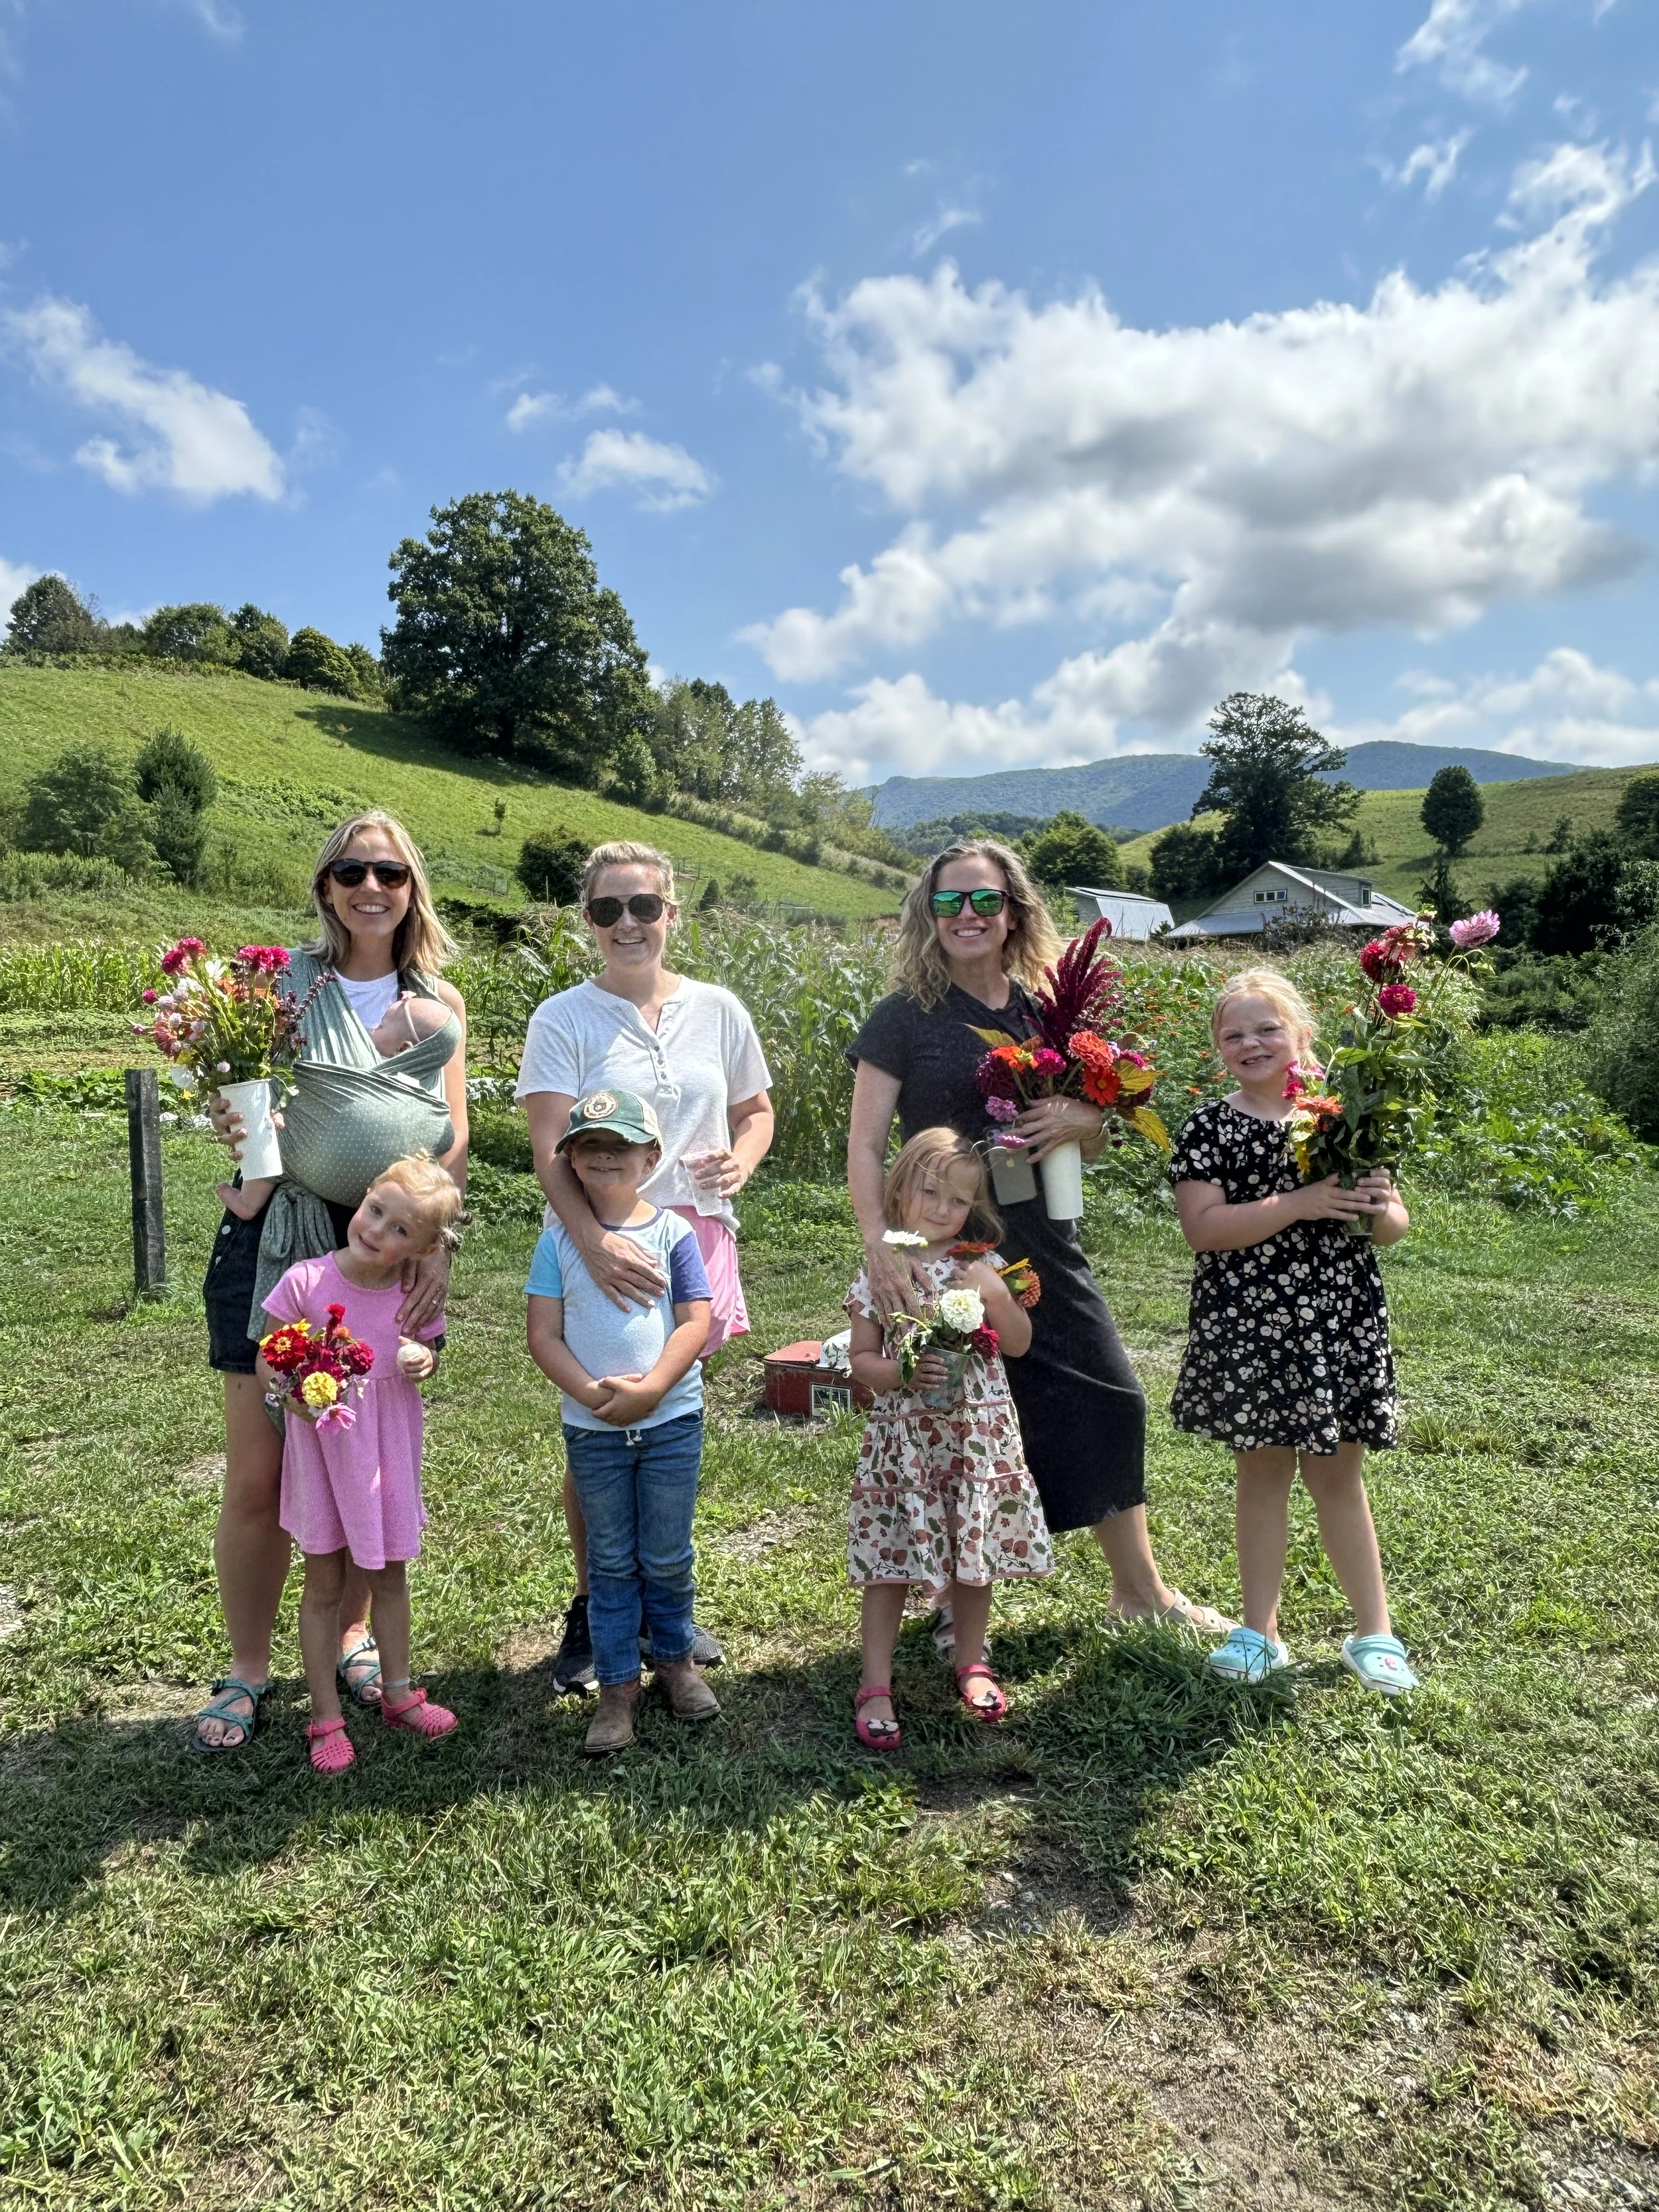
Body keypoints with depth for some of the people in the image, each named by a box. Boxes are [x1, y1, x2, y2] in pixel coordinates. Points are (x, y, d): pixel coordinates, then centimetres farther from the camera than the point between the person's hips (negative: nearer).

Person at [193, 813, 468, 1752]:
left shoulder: (440, 1003, 8)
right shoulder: (284, 981, 3)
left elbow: (454, 1142, 4)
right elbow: (239, 1094, 7)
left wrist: (436, 1240, -11)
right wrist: (230, 1117, -18)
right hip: (280, 1242, -1)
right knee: (259, 1478, 1)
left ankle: (353, 1634, 32)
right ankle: (248, 1669, 21)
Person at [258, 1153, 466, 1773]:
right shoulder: (306, 1281, -17)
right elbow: (266, 1358, -9)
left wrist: (424, 1360, -16)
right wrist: (289, 1393, -29)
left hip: (388, 1452, 3)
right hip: (322, 1446, -2)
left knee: (390, 1576, 17)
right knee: (324, 1584, 10)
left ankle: (398, 1694, 36)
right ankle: (326, 1717, 25)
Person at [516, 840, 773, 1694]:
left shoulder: (716, 1010, 6)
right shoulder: (563, 1019, -4)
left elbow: (756, 1109, 18)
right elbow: (549, 1149, -14)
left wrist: (740, 1162, -5)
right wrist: (593, 1240, -29)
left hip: (694, 1239, 3)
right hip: (598, 1247, -3)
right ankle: (591, 1608, 25)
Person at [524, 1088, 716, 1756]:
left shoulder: (673, 1232, -4)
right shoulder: (560, 1240, -2)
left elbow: (695, 1324, -8)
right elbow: (543, 1333, -5)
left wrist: (650, 1388, -19)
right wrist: (592, 1392, -18)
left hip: (671, 1420, -1)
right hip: (591, 1428, 1)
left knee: (667, 1556, 11)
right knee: (610, 1562, 11)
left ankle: (674, 1657, 34)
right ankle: (617, 1686, 23)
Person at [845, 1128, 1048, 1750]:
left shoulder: (981, 1265, 2)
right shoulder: (879, 1271, -3)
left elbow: (1019, 1344, 1)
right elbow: (861, 1359, -1)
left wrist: (995, 1294, -15)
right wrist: (903, 1374, -20)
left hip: (979, 1434, 2)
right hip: (905, 1435, -2)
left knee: (976, 1549, 14)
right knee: (892, 1558, 4)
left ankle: (972, 1663, 35)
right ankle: (875, 1686, 16)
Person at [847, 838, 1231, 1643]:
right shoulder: (905, 1018, -5)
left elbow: (1097, 1132, 14)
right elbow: (865, 1145, -9)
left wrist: (1075, 1118, -10)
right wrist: (880, 1246, -24)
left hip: (1042, 1245, 4)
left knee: (1108, 1402, 9)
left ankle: (1140, 1589, 29)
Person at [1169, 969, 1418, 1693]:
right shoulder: (1210, 1127, -2)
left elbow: (1394, 1226, 10)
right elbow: (1201, 1227, -14)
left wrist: (1379, 1209, -14)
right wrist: (1298, 1205, -21)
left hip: (1339, 1322, 2)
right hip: (1248, 1328, -1)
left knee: (1337, 1471, 11)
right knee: (1262, 1469, 9)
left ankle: (1374, 1630, 25)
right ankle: (1260, 1631, 22)